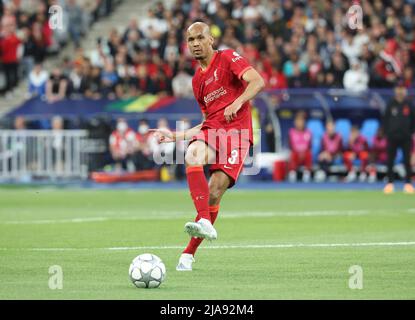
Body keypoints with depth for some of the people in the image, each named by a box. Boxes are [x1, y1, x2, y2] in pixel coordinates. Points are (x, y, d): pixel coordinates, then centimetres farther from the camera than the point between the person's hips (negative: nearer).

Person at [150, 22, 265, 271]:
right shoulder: (198, 80, 24)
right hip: (211, 129, 5)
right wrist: (176, 136, 24)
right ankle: (205, 222, -44)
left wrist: (238, 103, -30)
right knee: (193, 156, -33)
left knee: (215, 193, -16)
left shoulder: (228, 58, 3)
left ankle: (189, 253, -6)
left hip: (237, 131, -5)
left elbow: (258, 81, -13)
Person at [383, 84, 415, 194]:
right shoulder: (391, 104, 5)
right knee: (390, 160, 1)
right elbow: (385, 119, 8)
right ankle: (390, 183, 7)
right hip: (392, 137, 0)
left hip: (406, 138, 0)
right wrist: (387, 132, 0)